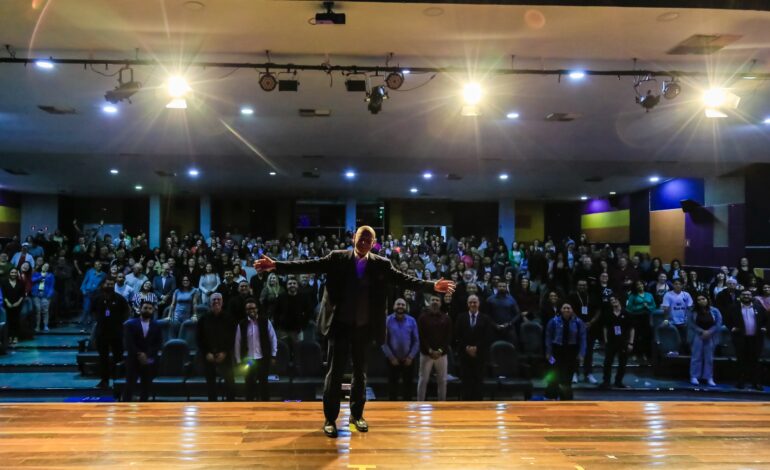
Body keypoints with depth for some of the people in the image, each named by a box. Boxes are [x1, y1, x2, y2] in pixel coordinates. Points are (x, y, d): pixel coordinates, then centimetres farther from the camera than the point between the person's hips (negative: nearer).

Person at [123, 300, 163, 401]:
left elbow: (158, 344, 1)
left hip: (150, 362, 2)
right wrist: (139, 354, -16)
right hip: (133, 360, -2)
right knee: (130, 385, -5)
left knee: (146, 386, 4)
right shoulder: (130, 324, 4)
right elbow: (129, 343, -6)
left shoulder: (156, 326, 9)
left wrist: (147, 355, -12)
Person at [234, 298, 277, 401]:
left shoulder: (265, 321, -2)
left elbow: (273, 338, 2)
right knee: (250, 385, 6)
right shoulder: (242, 325, 0)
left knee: (264, 383, 8)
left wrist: (273, 355, -1)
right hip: (248, 360, 1)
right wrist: (238, 361, 1)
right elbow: (238, 343, 3)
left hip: (263, 359, -1)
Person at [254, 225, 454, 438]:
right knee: (335, 372, 1)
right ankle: (330, 419, 14)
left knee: (360, 372, 14)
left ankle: (356, 415, 29)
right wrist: (276, 265, -19)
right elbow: (309, 266, -9)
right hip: (340, 325, -2)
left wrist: (433, 286, -19)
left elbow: (405, 280, -7)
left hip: (364, 327, 2)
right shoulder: (337, 258, -3)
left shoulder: (382, 264, 0)